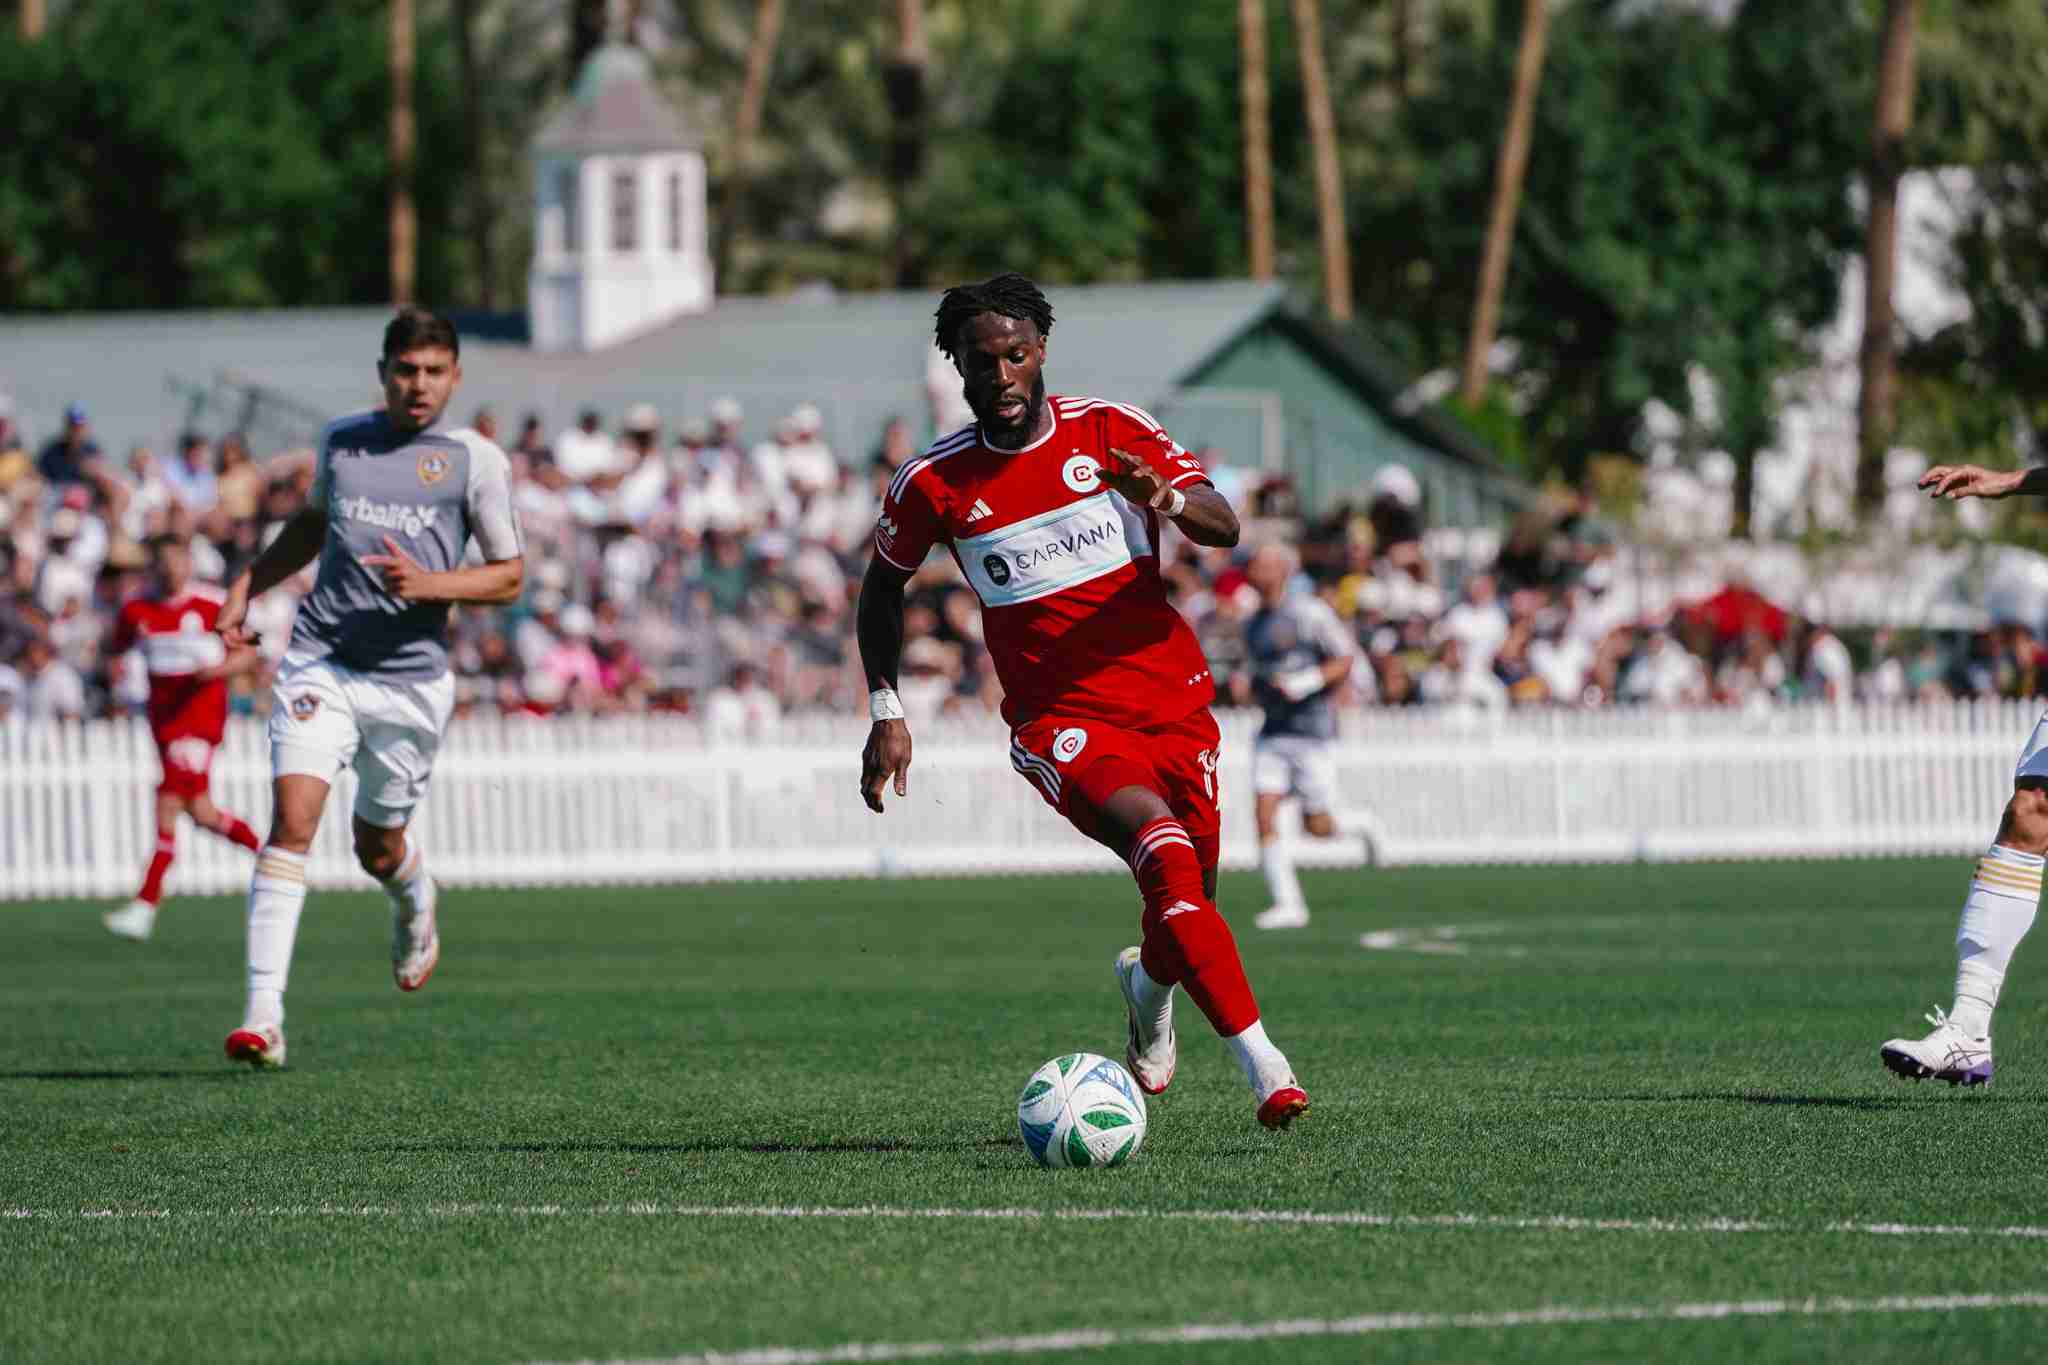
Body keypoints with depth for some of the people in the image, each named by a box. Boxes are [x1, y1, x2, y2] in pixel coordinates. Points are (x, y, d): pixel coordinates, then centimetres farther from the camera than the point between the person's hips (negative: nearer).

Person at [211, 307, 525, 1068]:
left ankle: (415, 903, 52)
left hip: (413, 678, -1)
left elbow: (509, 577, 2)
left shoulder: (476, 460, 0)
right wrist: (247, 584, 17)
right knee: (292, 821, -17)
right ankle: (264, 1016, -20)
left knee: (378, 848, 12)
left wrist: (428, 584, -15)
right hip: (320, 663, 1)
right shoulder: (341, 441, 9)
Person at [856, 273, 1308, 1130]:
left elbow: (1223, 526, -7)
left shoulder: (1109, 432, 0)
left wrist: (1168, 499, -29)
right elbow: (882, 589, 15)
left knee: (1188, 913, 7)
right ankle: (1260, 1060, -31)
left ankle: (1147, 984, 45)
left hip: (1172, 700, 3)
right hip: (1060, 722, -3)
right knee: (1167, 856, -28)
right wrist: (886, 713, 7)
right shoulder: (933, 483, -2)